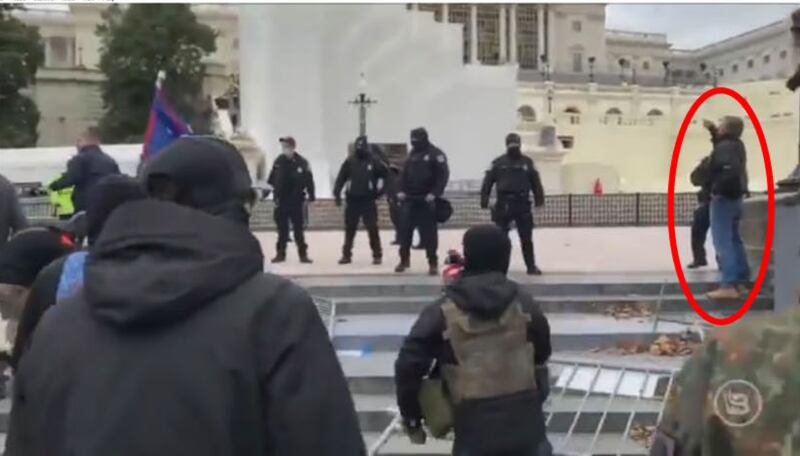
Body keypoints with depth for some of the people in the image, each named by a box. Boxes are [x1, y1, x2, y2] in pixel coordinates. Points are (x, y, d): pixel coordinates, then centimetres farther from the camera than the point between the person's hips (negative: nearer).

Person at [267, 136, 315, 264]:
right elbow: (272, 179, 8)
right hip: (281, 200, 3)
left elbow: (309, 180, -8)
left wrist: (311, 196, -11)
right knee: (282, 229, 10)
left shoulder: (302, 162, -8)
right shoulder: (279, 161, 2)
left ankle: (303, 254, 12)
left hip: (296, 201, -3)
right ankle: (280, 253, 18)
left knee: (299, 229, 5)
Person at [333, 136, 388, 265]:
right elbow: (341, 178, 2)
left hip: (368, 201, -2)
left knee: (372, 229, 0)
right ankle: (346, 255, 15)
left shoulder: (374, 161, -1)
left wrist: (380, 189, 0)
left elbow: (385, 175, 4)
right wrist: (337, 194, -5)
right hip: (352, 200, 2)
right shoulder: (349, 161, 3)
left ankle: (377, 255, 8)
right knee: (349, 229, 7)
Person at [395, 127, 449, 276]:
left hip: (426, 201, -6)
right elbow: (404, 174, 19)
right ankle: (404, 260, 20)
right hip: (409, 200, 6)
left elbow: (443, 175, -12)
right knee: (405, 230, 6)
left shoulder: (436, 154, -5)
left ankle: (433, 263, 4)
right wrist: (401, 190, 4)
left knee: (429, 232, -4)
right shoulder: (412, 154, 15)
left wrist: (434, 194, -21)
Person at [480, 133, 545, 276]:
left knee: (526, 238, 6)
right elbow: (488, 182, 0)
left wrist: (539, 199, 1)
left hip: (523, 204, 1)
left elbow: (536, 182, 8)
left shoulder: (527, 162, 7)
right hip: (503, 205, -1)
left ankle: (531, 266, 13)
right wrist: (484, 200, -7)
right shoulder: (498, 162, 3)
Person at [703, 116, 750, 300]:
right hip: (734, 197, 10)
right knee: (734, 240, 14)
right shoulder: (736, 145, 11)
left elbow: (730, 170, -33)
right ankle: (741, 282, 17)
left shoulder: (724, 147, -18)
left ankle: (728, 285, -11)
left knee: (722, 242, -8)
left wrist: (717, 190, -24)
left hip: (724, 198, -10)